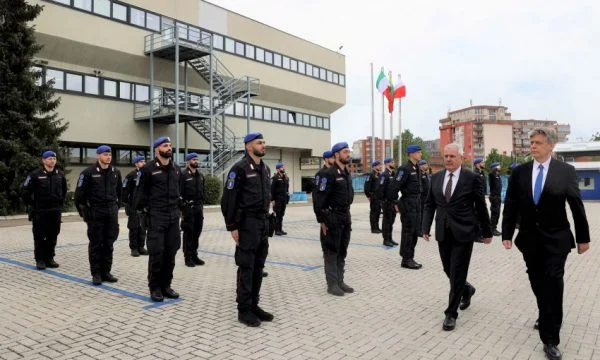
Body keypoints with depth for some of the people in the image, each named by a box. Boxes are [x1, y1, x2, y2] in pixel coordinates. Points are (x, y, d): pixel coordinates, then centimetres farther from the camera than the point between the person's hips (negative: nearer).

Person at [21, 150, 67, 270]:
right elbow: (26, 191, -3)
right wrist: (31, 204, -2)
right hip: (39, 211, -4)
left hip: (55, 211, 4)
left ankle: (49, 258, 18)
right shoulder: (35, 174, -7)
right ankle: (40, 260, 10)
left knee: (53, 236, 8)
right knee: (39, 236, 1)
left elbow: (64, 190, 19)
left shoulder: (60, 174, 6)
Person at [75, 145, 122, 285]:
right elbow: (79, 194, -5)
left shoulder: (115, 172, 7)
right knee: (96, 244, 3)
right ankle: (96, 274, 12)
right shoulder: (89, 173, -7)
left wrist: (116, 206, 12)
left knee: (109, 244, 8)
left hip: (111, 213, 4)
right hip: (95, 213, -4)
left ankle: (106, 272, 17)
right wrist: (84, 211, -6)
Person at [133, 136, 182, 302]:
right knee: (156, 253, -2)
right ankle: (155, 287, 11)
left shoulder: (176, 169, 12)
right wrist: (141, 209, -6)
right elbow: (141, 191, -3)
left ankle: (166, 285, 20)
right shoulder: (149, 168, -6)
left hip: (173, 216, 6)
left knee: (170, 253, 8)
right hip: (156, 216, -5)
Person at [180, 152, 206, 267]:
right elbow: (180, 193, -12)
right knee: (188, 233, 1)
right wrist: (181, 208, -15)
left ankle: (194, 255, 21)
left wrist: (202, 204, 10)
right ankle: (188, 257, 9)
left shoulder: (200, 175, 13)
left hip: (199, 206, 6)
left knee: (197, 232, 10)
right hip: (188, 207, -6)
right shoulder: (183, 175, -8)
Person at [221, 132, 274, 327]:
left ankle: (254, 305, 23)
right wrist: (232, 226, -15)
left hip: (263, 222, 8)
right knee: (246, 267, -1)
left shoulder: (265, 168, 14)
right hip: (247, 223, -8)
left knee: (258, 266, 12)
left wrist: (266, 219, 14)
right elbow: (229, 199, -13)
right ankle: (244, 310, 9)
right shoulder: (240, 168, -11)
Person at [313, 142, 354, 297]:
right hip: (333, 217, -8)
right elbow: (319, 197, -17)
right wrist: (321, 220, -17)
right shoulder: (330, 174, -14)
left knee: (342, 251, 13)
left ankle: (340, 281, 23)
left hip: (346, 216, 8)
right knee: (332, 251, 1)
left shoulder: (346, 173, 12)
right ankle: (332, 284, 9)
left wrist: (347, 214, 14)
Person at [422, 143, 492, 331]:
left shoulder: (472, 178, -6)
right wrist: (426, 227, 1)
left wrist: (487, 232, 4)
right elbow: (430, 204, 9)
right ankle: (466, 289, 46)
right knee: (449, 271, 16)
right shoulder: (436, 178, 6)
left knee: (457, 274, -1)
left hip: (463, 233, -4)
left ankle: (451, 313, 11)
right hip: (443, 233, 5)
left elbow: (481, 207, -1)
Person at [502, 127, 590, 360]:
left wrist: (583, 237, 0)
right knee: (538, 284, 15)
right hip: (529, 238, 3)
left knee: (552, 286, -5)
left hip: (556, 239, -3)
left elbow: (576, 206, -2)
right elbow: (511, 206, 1)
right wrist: (507, 234, -2)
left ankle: (550, 339, 2)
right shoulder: (519, 172, 0)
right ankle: (546, 317, 40)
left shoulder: (566, 171, -5)